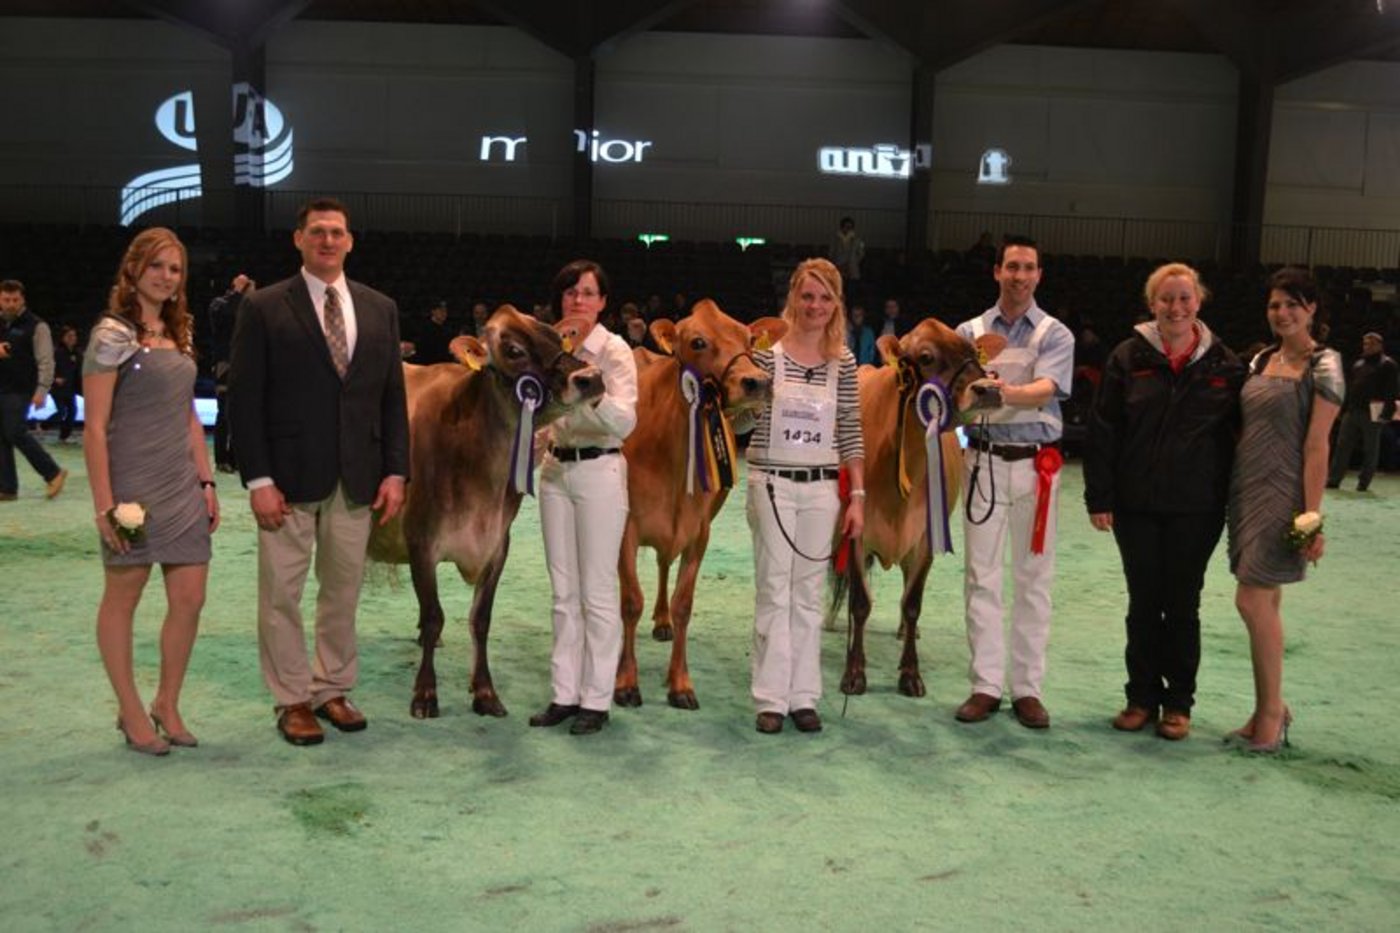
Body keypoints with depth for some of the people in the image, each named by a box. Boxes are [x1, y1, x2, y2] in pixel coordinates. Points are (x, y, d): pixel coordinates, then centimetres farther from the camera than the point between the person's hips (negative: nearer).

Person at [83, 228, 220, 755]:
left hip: (184, 487, 7)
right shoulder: (113, 334, -8)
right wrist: (104, 504, -15)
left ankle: (167, 705, 22)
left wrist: (206, 480, 11)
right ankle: (132, 713, 20)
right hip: (134, 488, -6)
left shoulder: (179, 335, 13)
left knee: (189, 599, 5)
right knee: (122, 598, 7)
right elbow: (95, 426, -11)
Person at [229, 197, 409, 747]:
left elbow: (393, 396, 10)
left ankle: (332, 690, 24)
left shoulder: (380, 309, 10)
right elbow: (245, 399, -4)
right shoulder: (264, 308, -1)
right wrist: (258, 480, -10)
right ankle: (292, 700, 17)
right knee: (281, 593, 4)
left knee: (343, 592, 10)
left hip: (357, 477, 3)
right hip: (288, 475, -3)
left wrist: (395, 471, 2)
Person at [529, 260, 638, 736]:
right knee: (563, 590, 11)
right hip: (556, 470, 6)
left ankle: (596, 699, 10)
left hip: (600, 472, -6)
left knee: (598, 590, 0)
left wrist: (594, 395, -37)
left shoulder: (614, 350, -9)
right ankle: (564, 694, 20)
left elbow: (625, 422, -22)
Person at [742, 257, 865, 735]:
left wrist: (857, 496, 2)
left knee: (809, 593, 9)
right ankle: (770, 699, 12)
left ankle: (804, 696, 19)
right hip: (772, 484, -2)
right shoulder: (767, 351, -3)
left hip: (822, 488, 2)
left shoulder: (843, 362, 4)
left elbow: (850, 433, 5)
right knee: (773, 591, 4)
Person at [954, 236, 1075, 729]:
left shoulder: (1055, 335, 3)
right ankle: (985, 685, 10)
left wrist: (1004, 392, -35)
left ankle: (1027, 687, 12)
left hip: (1035, 463, -1)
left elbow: (1045, 389, -16)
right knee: (981, 574, 2)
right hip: (983, 460, 1)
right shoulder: (971, 332, 9)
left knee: (1033, 577, 3)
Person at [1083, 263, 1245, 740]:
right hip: (1136, 505, 0)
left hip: (1195, 509, 0)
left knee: (1182, 606, 9)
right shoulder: (1129, 357, -1)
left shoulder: (1224, 364, 1)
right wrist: (1099, 498, -6)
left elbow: (1237, 435, 5)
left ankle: (1179, 702, 21)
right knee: (1143, 604, 10)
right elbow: (1103, 430, -2)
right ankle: (1142, 697, 22)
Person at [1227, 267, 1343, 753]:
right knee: (1266, 602, 11)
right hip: (1247, 490, 7)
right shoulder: (1261, 361, 12)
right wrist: (1231, 492, 10)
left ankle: (1270, 712, 6)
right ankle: (1272, 709, 22)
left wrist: (1313, 516, -15)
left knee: (1252, 600, -8)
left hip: (1283, 494, -6)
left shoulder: (1323, 366, -7)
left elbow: (1316, 446, -12)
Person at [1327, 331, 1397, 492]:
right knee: (1342, 446, 2)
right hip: (1352, 411, 6)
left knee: (1370, 450, 3)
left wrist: (1387, 413, -17)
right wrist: (1345, 408, 14)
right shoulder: (1358, 364, 18)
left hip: (1372, 414, -6)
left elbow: (1392, 391, -9)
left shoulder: (1387, 364, -2)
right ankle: (1333, 479, 4)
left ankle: (1364, 482, 9)